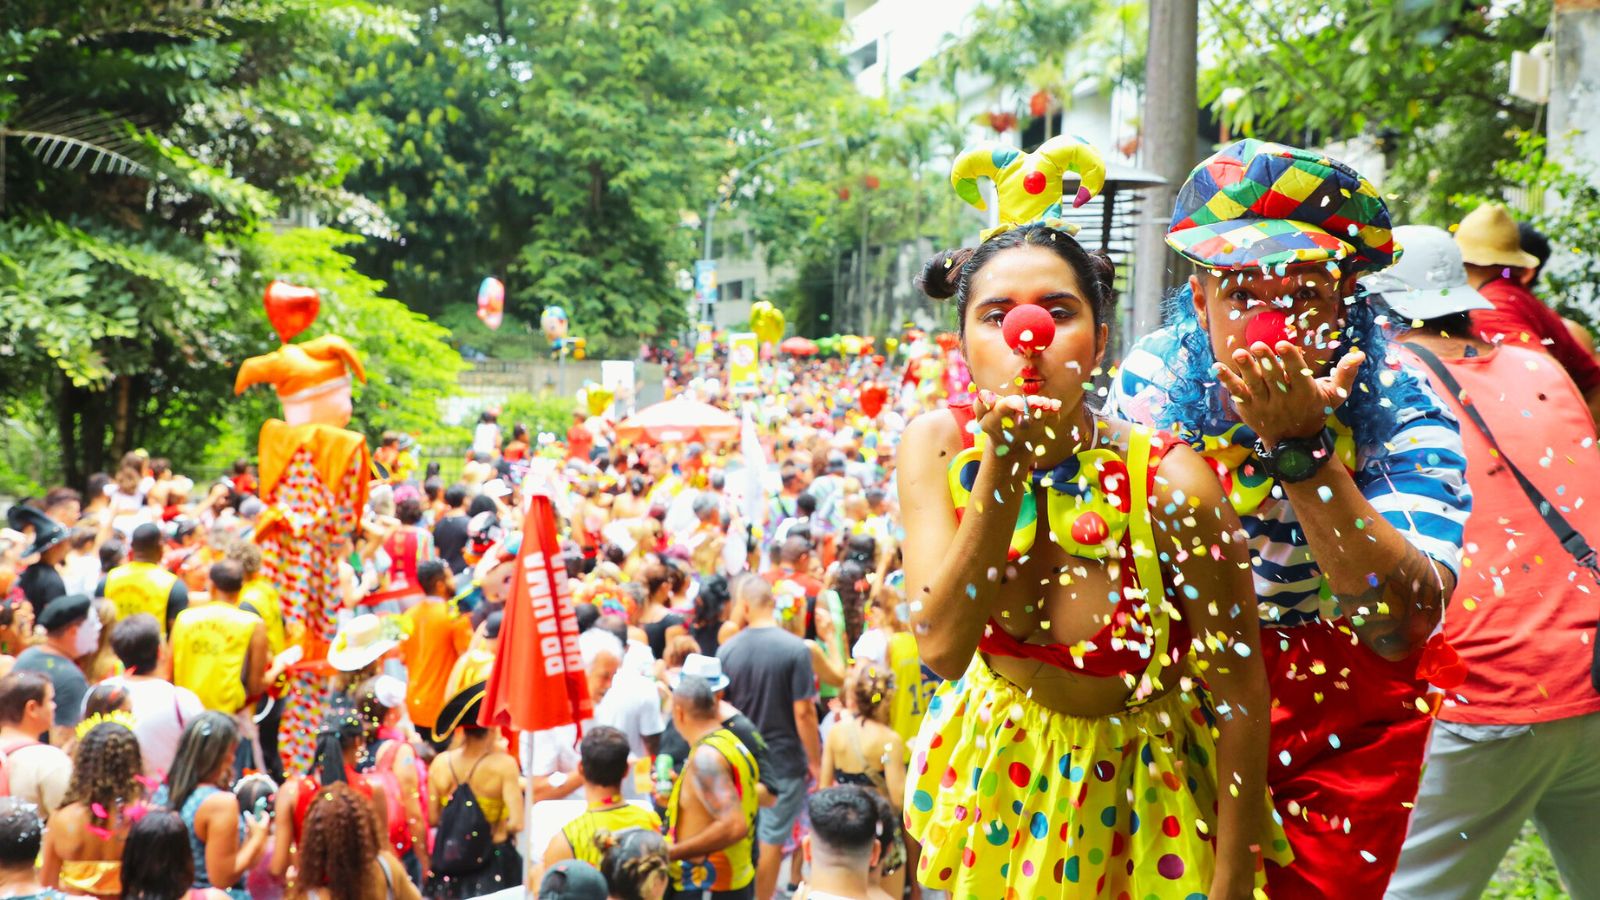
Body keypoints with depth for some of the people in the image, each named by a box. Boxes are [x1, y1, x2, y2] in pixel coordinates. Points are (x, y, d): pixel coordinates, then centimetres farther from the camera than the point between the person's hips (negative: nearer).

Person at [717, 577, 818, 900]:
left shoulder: (727, 650, -4)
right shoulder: (795, 649, -17)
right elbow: (803, 712, -17)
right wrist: (816, 761, -6)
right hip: (784, 761, -4)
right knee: (771, 840, 5)